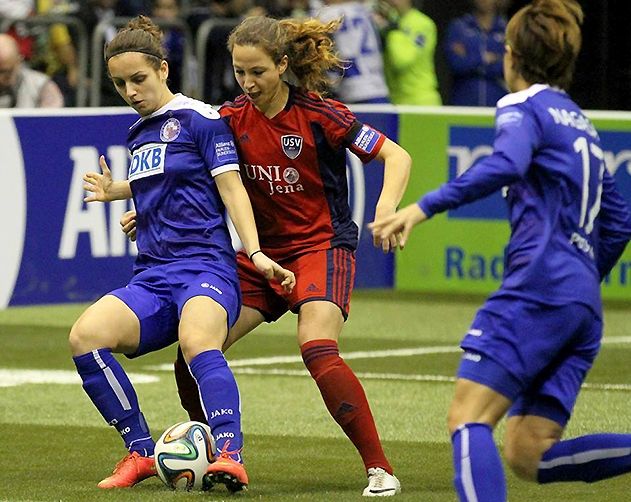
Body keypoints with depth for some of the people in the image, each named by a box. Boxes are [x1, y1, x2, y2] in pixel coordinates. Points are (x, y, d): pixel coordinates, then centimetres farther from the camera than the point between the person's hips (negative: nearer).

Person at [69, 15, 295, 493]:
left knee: (197, 341, -39)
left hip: (206, 268, -7)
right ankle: (141, 453, -11)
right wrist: (114, 191, 28)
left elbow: (230, 185, -7)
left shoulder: (200, 118, 0)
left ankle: (230, 457, -48)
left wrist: (256, 252, -16)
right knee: (86, 335, -22)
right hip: (150, 278, 7)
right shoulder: (138, 133, 21)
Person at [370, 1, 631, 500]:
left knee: (468, 418, -12)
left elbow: (506, 164, -21)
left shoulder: (524, 107, 2)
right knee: (529, 455, 3)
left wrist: (424, 207, -24)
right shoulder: (582, 124, 27)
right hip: (585, 306, 8)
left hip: (539, 289, -8)